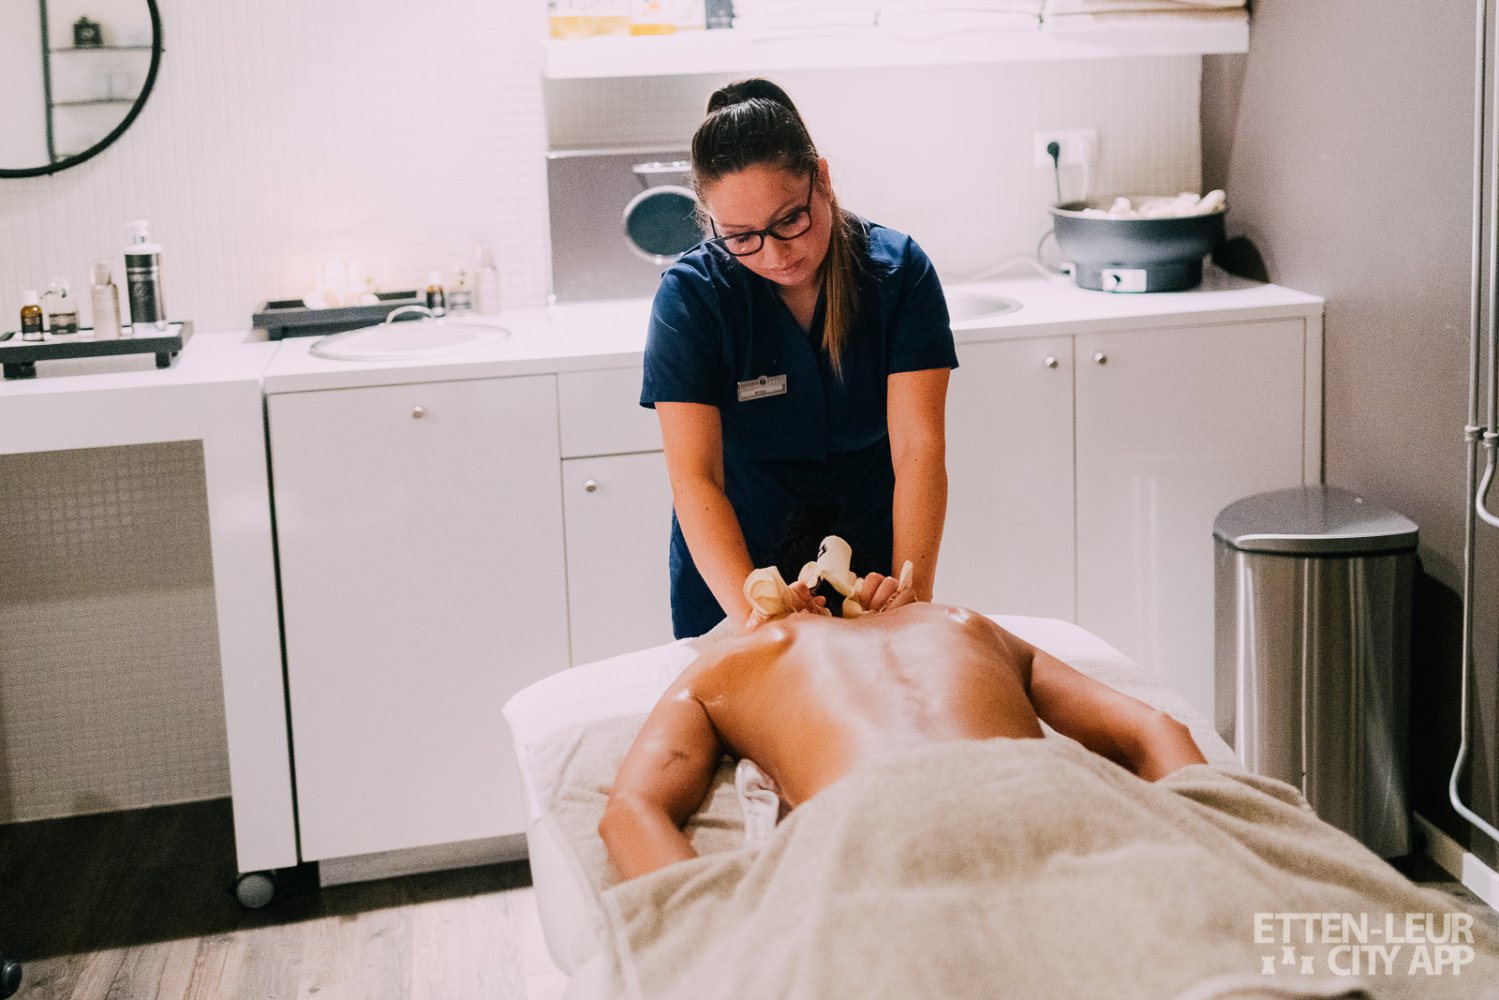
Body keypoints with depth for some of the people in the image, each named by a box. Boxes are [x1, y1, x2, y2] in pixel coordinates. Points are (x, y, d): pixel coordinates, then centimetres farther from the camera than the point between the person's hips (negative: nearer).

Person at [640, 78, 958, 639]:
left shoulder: (900, 271, -17)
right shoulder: (690, 297, -20)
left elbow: (918, 449, -24)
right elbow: (694, 477, -27)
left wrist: (911, 595, -38)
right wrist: (754, 612, -42)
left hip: (874, 563, 1)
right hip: (733, 569, -1)